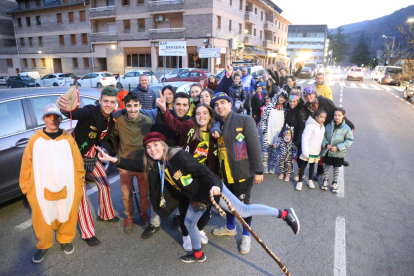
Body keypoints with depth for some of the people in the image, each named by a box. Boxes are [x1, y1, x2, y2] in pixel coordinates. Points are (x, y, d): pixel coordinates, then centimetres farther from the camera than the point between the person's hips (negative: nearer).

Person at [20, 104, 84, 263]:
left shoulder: (68, 139, -2)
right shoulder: (35, 140, -1)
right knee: (43, 219, 14)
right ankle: (44, 245, 38)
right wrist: (26, 188, 6)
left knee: (67, 217, 15)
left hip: (67, 189, 0)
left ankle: (65, 240, 39)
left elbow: (78, 163, 1)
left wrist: (80, 183, 2)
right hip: (42, 191, 0)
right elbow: (26, 166, 4)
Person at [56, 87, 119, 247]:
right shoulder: (90, 111, -28)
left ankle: (106, 215, 39)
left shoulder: (112, 119, -7)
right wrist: (64, 108, -71)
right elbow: (75, 113, -50)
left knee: (104, 183, 14)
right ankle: (88, 233, 10)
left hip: (91, 154, 7)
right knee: (80, 191, -4)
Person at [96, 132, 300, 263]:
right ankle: (198, 254, 43)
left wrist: (215, 184, -44)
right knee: (189, 223, 18)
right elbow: (137, 164, 9)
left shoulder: (178, 156, -27)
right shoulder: (154, 164, -2)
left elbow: (202, 170, -29)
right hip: (196, 198, 8)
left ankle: (285, 214, 8)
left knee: (243, 211, -5)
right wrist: (114, 160, 3)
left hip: (210, 190, -8)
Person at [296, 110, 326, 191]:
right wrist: (305, 152, -20)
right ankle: (300, 182, 15)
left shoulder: (322, 127, 5)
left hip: (316, 152, 7)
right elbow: (304, 139, -20)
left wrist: (320, 151, 10)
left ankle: (310, 180, 35)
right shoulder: (310, 126, -19)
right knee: (303, 166, 4)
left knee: (312, 166, 19)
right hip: (308, 151, -7)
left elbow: (322, 139, 13)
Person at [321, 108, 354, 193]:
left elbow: (349, 140, -9)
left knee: (336, 168, 15)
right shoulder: (328, 126, -7)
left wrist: (338, 147, -18)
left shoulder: (346, 128, -13)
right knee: (326, 166, 15)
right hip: (327, 151, 2)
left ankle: (335, 184, 32)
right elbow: (324, 136, 3)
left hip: (338, 153, -1)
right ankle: (325, 181, 35)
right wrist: (325, 144, -15)